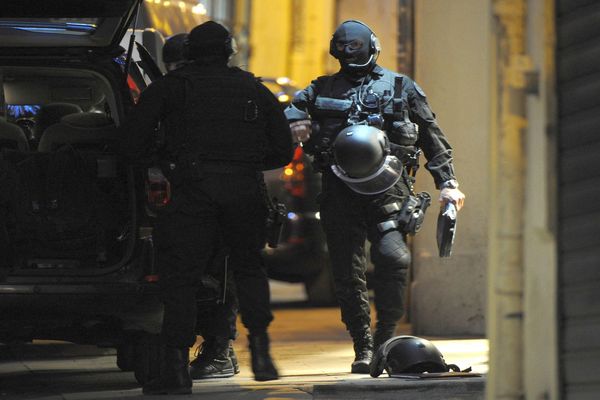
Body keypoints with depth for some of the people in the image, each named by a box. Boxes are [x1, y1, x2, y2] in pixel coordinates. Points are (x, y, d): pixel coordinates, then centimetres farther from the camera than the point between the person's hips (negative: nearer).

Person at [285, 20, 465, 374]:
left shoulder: (401, 88, 16)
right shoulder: (323, 89, 20)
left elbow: (433, 136, 18)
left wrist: (447, 182, 10)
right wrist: (295, 125, -4)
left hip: (387, 190, -2)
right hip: (340, 193, 2)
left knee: (393, 257, -22)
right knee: (348, 273, -1)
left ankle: (385, 337, -11)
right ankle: (363, 348, 8)